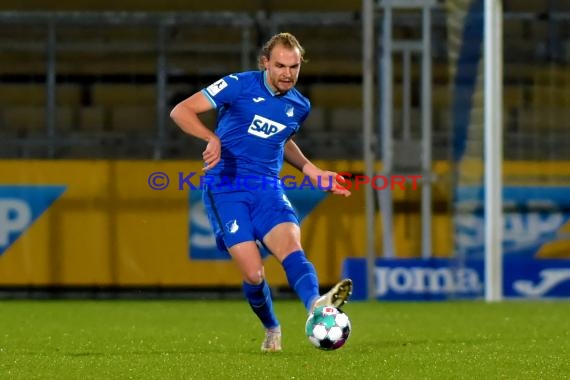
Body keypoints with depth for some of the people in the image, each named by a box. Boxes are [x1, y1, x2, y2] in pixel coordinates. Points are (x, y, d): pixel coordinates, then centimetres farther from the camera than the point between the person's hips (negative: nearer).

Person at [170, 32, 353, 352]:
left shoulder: (300, 106, 10)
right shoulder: (239, 85, -6)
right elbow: (181, 111, -8)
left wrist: (313, 172, 20)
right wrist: (212, 138, -26)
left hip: (268, 189, 4)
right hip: (225, 190, -4)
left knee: (291, 247, -26)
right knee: (253, 273, -13)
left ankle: (316, 305, -53)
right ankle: (272, 330, 15)